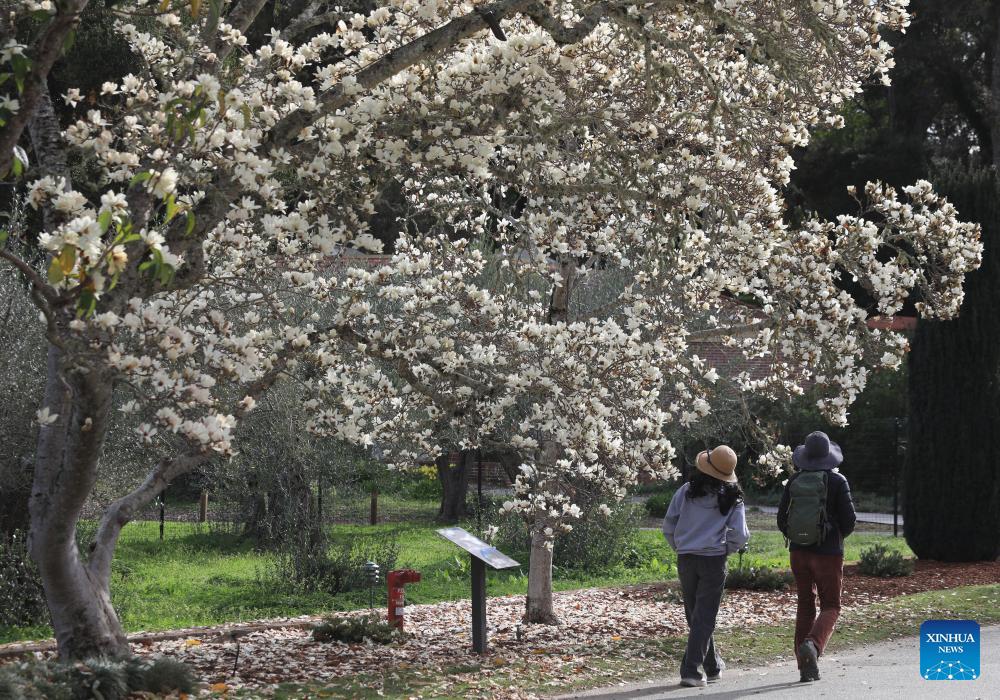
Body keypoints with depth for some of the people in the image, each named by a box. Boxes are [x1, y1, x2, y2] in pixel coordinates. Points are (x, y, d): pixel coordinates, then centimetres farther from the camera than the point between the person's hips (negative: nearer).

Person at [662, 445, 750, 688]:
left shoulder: (686, 491, 1)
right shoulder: (732, 499, -3)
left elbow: (668, 525, 1)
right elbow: (740, 535, -8)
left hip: (685, 559, 2)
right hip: (713, 560, -2)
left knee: (695, 615, 16)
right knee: (704, 618, 1)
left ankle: (713, 667, 28)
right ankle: (691, 671, -9)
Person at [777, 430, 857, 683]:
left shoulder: (794, 481, 0)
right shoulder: (837, 481, -8)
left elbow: (782, 518, 2)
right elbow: (849, 519, -8)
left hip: (799, 551, 3)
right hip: (828, 553, -3)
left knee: (805, 605, 13)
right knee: (830, 606, 6)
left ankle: (806, 667, 11)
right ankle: (813, 644, -23)